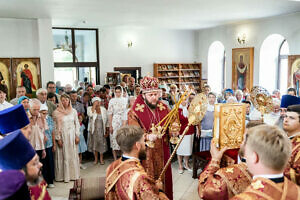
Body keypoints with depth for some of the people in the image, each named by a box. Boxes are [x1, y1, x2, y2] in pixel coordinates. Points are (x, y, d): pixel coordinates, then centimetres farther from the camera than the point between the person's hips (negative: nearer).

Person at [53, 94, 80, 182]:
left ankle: (73, 174, 20)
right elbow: (55, 127, -5)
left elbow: (77, 124, 8)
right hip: (62, 136, -3)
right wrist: (58, 139, -9)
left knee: (73, 155, 8)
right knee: (63, 156, 2)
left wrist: (77, 136, 2)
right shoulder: (56, 112, -5)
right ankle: (64, 175, 12)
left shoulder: (73, 111, 4)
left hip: (72, 136, 3)